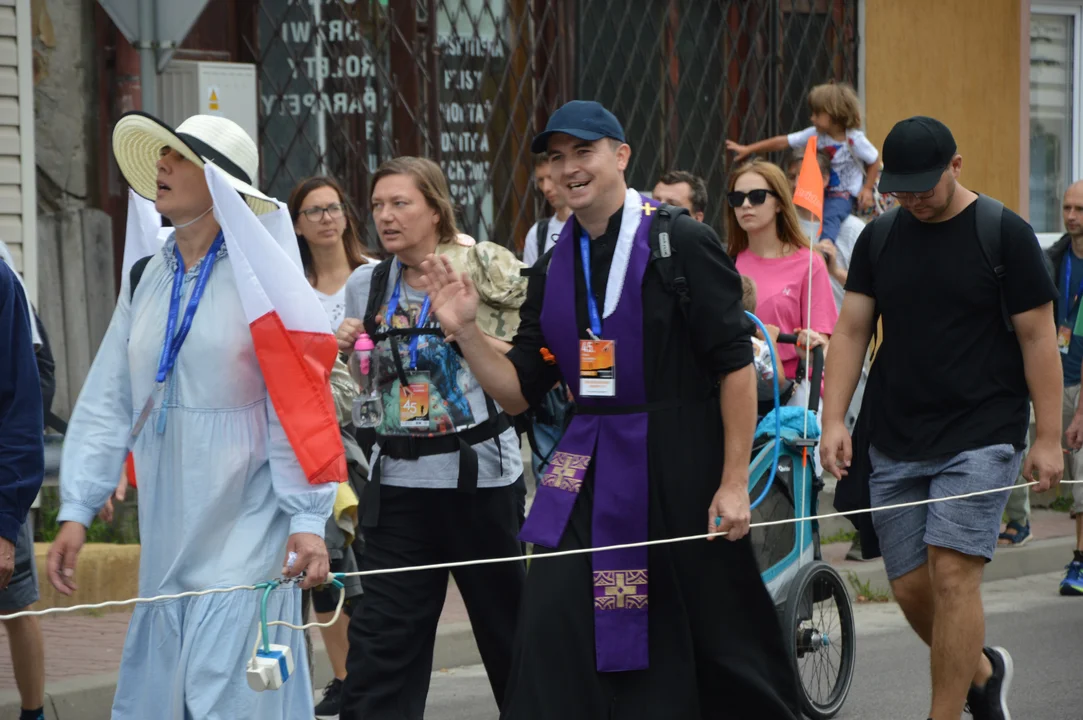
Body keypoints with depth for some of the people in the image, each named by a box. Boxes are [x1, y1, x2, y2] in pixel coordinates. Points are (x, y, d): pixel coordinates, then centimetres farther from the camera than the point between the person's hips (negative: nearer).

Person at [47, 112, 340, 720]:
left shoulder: (260, 276, -6)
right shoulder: (146, 282, 12)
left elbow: (300, 406, -10)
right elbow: (106, 405, 13)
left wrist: (308, 521, -15)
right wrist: (77, 510, 8)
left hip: (246, 539, -6)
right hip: (168, 543, 6)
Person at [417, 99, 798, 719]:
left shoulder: (682, 243, -9)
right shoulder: (557, 267, 10)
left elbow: (736, 364, -10)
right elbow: (521, 390, 12)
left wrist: (734, 482, -13)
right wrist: (466, 330, -5)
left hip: (681, 467, -5)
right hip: (592, 473, 5)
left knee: (722, 640, 6)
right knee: (552, 630, -7)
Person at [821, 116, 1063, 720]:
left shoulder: (1005, 235, -4)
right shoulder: (879, 239, 9)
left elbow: (1038, 337, -5)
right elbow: (852, 332, 9)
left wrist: (1049, 438, -8)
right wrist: (834, 419, -2)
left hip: (981, 438, -5)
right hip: (896, 442, 5)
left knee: (952, 573, -15)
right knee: (912, 587, 5)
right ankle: (983, 670, 31)